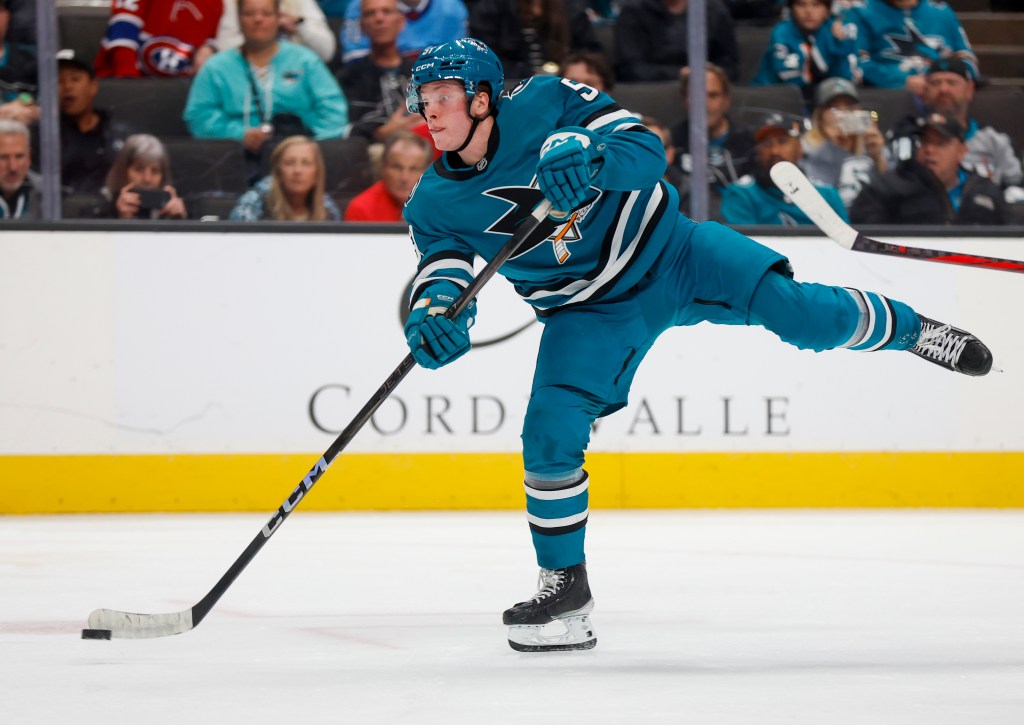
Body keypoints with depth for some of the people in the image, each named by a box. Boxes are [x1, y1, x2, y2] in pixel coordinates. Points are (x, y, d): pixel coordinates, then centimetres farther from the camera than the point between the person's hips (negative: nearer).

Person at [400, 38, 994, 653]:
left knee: (800, 312, -14)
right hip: (590, 312, 2)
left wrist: (587, 153, -40)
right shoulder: (435, 204, -8)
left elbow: (647, 152, -19)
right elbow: (440, 271, -15)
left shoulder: (545, 103, -16)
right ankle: (565, 584, 4)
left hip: (668, 252, -2)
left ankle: (908, 328, 16)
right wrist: (432, 314, -39)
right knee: (549, 435, -13)